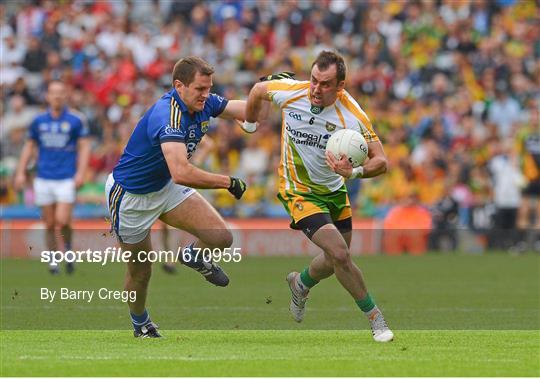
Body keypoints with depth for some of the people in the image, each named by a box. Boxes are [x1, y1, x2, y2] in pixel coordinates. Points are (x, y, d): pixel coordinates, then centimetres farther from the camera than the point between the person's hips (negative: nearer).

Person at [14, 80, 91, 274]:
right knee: (49, 224, 5)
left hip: (66, 179, -3)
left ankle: (68, 247, 14)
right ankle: (53, 262, 16)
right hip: (44, 179, 3)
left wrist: (81, 172, -11)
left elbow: (84, 146, -1)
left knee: (62, 221, -14)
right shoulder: (39, 121, 6)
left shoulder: (76, 120, -2)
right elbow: (29, 146, 14)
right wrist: (21, 172, 8)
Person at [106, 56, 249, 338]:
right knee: (140, 272, 9)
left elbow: (246, 112, 3)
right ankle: (141, 324, 39)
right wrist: (227, 182, -38)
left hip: (166, 187, 7)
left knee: (221, 237, -9)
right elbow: (181, 173, -47)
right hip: (130, 196, -7)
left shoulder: (203, 104, -11)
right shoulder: (167, 115, -36)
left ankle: (194, 256, 26)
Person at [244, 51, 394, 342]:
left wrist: (354, 172, -42)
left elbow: (380, 161, -22)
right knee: (340, 253, -18)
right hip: (299, 192, -3)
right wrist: (249, 124, 15)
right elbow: (258, 90, 1)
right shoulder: (290, 92, -22)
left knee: (337, 260, 16)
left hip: (334, 191, 3)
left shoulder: (352, 115, -24)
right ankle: (374, 316, -1)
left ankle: (301, 283, 50)